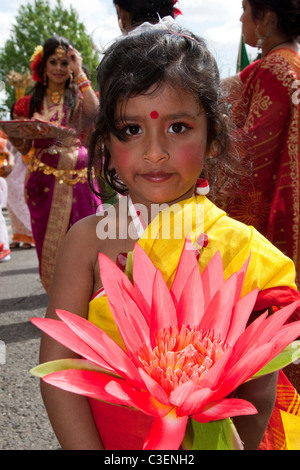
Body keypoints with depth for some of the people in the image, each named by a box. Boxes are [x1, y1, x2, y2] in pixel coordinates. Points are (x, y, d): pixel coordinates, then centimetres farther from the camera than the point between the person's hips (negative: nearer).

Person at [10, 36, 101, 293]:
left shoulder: (79, 97, 6)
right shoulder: (32, 102, 11)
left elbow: (95, 112, -19)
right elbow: (25, 147, 10)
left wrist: (79, 73, -13)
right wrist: (15, 137, -13)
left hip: (77, 178, -2)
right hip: (43, 182, 2)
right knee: (47, 243, 5)